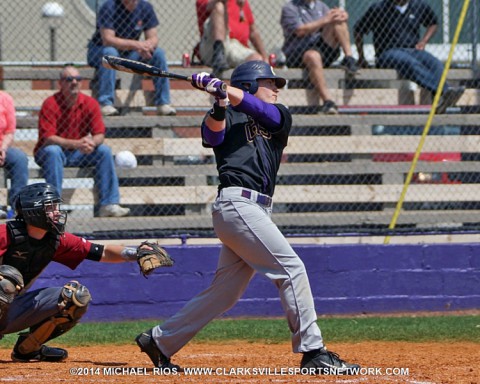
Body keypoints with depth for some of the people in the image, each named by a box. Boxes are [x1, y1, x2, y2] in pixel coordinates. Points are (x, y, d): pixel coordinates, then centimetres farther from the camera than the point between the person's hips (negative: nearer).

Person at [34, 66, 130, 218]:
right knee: (52, 151, -36)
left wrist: (92, 142, -33)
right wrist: (76, 144, -37)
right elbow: (48, 138, -25)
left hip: (78, 154, 4)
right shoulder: (50, 104, -17)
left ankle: (109, 204, -21)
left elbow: (100, 134, -7)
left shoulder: (90, 103, -4)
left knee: (104, 151, -16)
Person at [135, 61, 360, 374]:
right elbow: (213, 135, -14)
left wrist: (219, 87, -12)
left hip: (257, 210, 7)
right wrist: (219, 106, -32)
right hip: (237, 204, -7)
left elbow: (258, 108, 1)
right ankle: (312, 352, -10)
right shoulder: (228, 118, 8)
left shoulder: (279, 117, 21)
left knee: (225, 292, 9)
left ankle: (160, 340, 19)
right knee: (291, 269, -12)